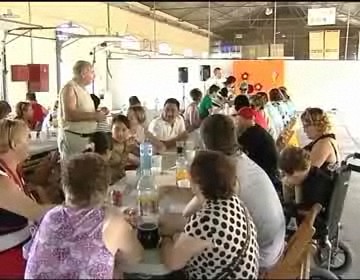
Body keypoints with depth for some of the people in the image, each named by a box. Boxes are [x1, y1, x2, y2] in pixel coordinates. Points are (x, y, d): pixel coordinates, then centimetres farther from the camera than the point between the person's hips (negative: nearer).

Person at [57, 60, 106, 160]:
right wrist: (94, 115, -21)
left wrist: (97, 113, 10)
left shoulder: (83, 89, 16)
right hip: (72, 137, -9)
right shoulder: (69, 88, -12)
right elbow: (69, 115, -25)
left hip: (86, 137, 9)